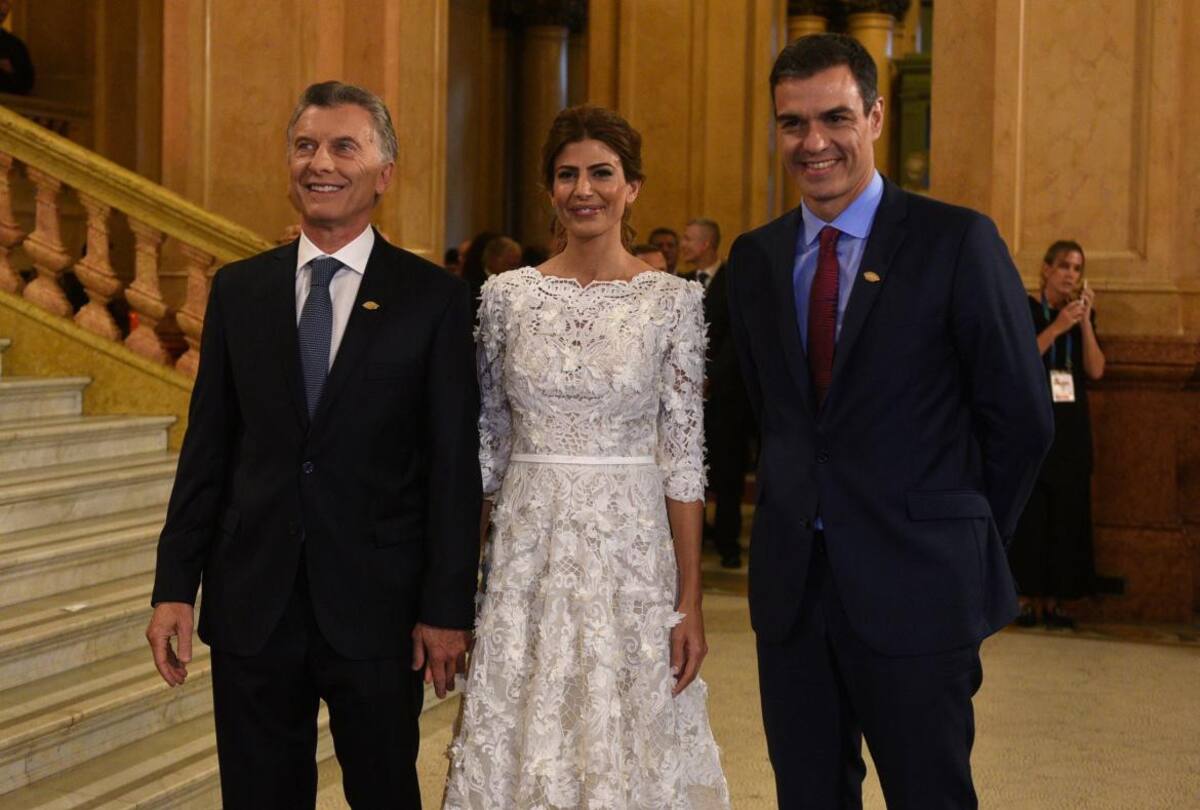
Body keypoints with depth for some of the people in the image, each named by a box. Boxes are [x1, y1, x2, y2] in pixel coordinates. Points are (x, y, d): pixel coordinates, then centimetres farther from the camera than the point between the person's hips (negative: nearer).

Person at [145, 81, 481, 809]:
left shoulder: (433, 297, -3)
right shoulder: (238, 288, 6)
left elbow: (454, 464, -5)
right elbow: (207, 447, 7)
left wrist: (448, 609, -7)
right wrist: (175, 586, 2)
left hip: (376, 607, -2)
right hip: (253, 603, 3)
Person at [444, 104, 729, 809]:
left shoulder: (674, 300, -2)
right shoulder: (507, 295, 4)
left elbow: (685, 459, -3)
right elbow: (485, 444, 8)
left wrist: (690, 603, -6)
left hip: (634, 548, -2)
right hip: (526, 554, 2)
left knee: (629, 749, 6)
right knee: (521, 744, 7)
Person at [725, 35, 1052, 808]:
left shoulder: (957, 241, -8)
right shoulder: (755, 257, 7)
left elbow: (1021, 415, -5)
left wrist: (967, 537, 2)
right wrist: (797, 509, 10)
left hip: (915, 590, -4)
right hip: (791, 581, 5)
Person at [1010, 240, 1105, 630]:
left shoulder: (1083, 312, 11)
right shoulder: (1024, 309, -1)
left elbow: (1096, 370, 0)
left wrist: (1085, 322, -9)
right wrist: (1057, 327, -20)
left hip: (1070, 428, 4)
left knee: (1066, 514, 1)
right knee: (1029, 511, -6)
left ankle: (1052, 600, 5)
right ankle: (1026, 597, -1)